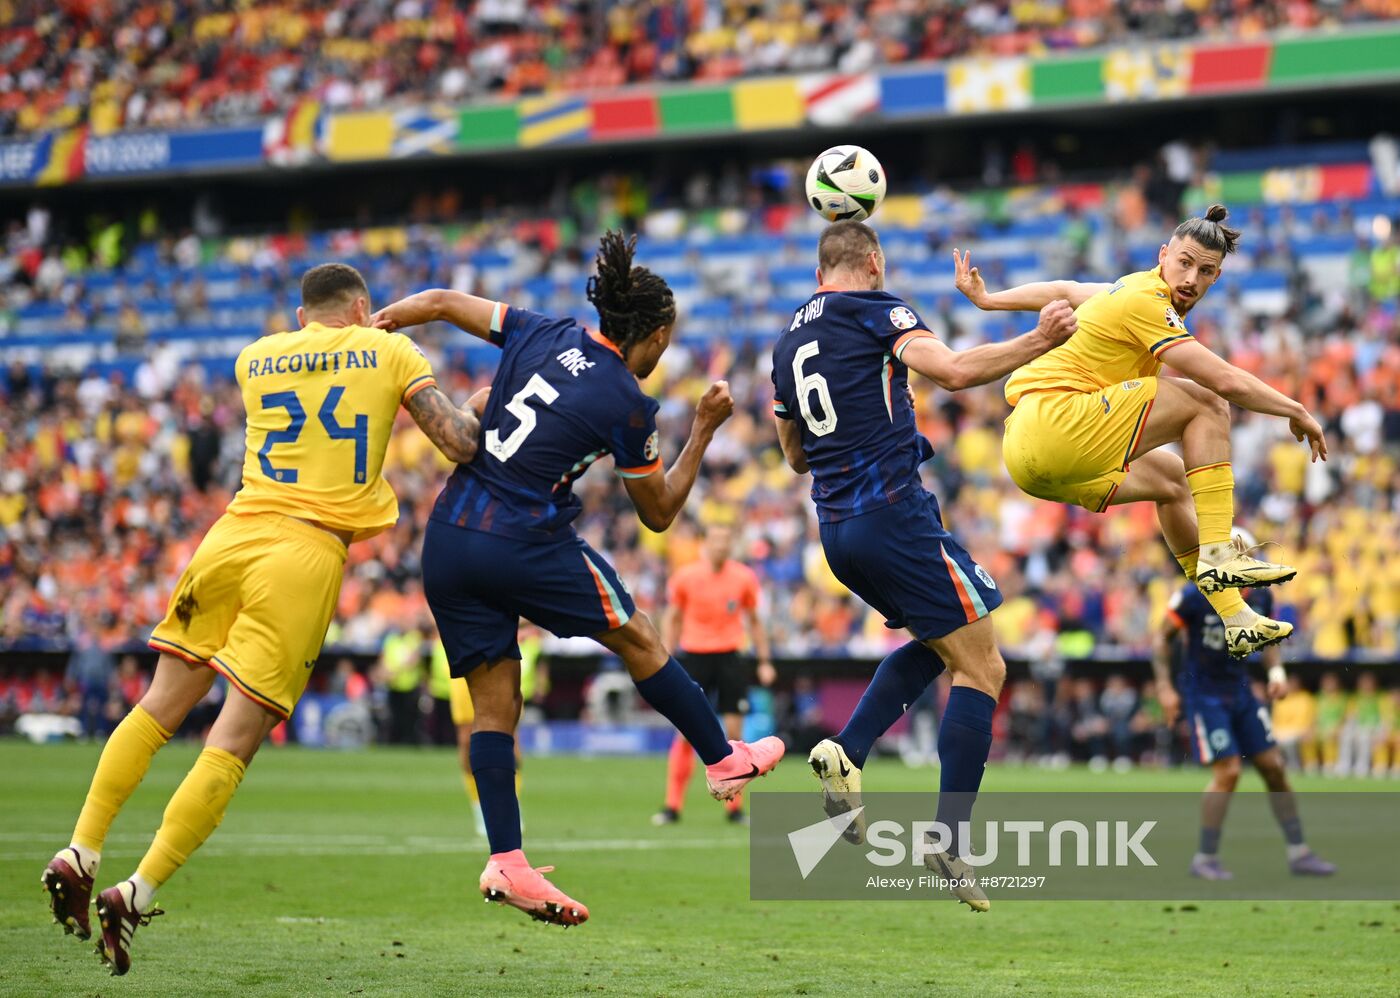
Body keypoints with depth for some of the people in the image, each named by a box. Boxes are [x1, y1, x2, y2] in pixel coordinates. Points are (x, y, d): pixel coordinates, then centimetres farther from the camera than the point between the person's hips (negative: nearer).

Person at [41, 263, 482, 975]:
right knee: (234, 743, -5)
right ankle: (137, 894, -12)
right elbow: (460, 443, 2)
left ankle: (78, 856, 10)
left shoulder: (255, 359, 17)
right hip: (309, 554, -4)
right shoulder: (390, 351, 8)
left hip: (232, 535, 4)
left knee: (158, 710, 15)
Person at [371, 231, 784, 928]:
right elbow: (658, 513, 7)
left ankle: (505, 863, -2)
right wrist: (704, 431, 14)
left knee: (493, 706, 6)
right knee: (638, 639, 17)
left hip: (448, 537, 5)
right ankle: (725, 761, 30)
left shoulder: (542, 335, 7)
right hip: (526, 548, -5)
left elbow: (437, 303, 9)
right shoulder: (630, 406, -5)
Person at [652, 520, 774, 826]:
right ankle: (672, 806, 0)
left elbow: (754, 620, 12)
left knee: (734, 732, -2)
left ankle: (734, 807, 7)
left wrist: (765, 660, 8)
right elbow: (672, 618, 8)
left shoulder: (745, 578, 1)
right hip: (694, 657, -1)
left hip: (730, 658, 1)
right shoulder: (685, 577, -2)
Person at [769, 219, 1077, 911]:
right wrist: (1038, 342, -12)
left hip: (836, 529, 8)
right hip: (893, 513, -8)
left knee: (937, 644, 26)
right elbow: (954, 370, -19)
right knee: (981, 668, -2)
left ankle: (845, 752, 5)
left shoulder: (789, 342, 17)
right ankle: (950, 839, -11)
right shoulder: (874, 309, -4)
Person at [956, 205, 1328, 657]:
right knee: (1206, 404, -9)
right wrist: (1297, 412, -5)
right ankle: (1217, 553, -13)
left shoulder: (1131, 289, 16)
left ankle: (1234, 618, 27)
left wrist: (986, 298, 48)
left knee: (1171, 477, 25)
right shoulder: (1147, 304, -14)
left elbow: (1063, 291, 33)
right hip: (1052, 422, -10)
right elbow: (1226, 381, -18)